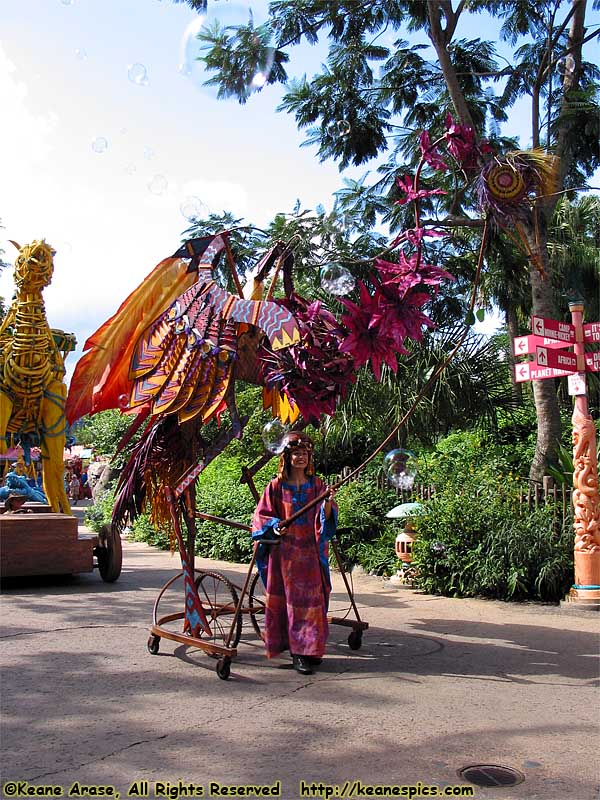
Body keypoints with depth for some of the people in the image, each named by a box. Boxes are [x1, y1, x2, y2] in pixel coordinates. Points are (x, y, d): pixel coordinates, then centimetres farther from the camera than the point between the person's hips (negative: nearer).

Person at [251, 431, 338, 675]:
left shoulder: (317, 485, 8)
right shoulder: (276, 486, 2)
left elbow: (325, 518, 1)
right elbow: (262, 515, 3)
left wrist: (327, 502, -19)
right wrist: (275, 527, -16)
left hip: (310, 552, 2)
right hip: (285, 551, -2)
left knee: (311, 598, 3)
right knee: (291, 599, -3)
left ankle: (309, 648, 14)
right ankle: (297, 653, 0)